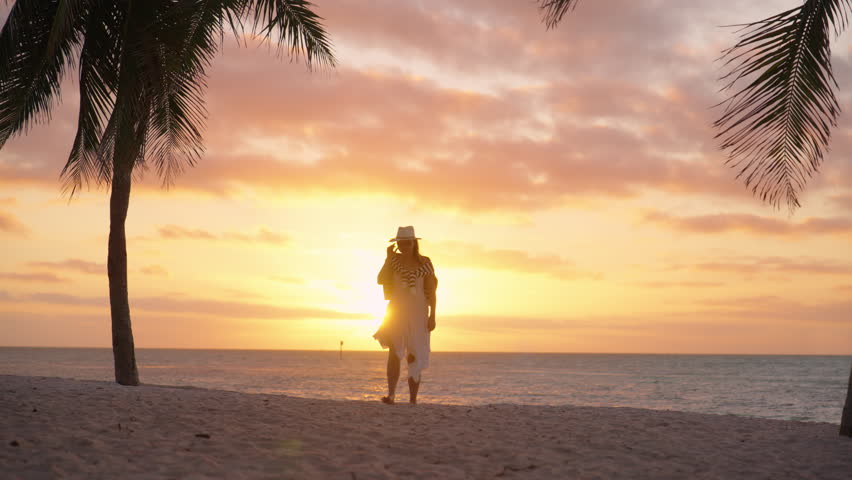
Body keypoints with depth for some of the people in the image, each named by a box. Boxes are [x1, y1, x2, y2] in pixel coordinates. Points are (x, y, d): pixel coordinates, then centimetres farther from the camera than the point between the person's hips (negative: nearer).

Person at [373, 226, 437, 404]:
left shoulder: (424, 263, 0)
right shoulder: (393, 259, 4)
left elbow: (431, 291, -1)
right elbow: (381, 280, -8)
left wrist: (432, 316, -6)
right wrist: (388, 259, -13)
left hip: (418, 313, 0)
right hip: (396, 311, 0)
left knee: (415, 357, 4)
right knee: (394, 351, -17)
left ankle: (413, 400, 9)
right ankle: (391, 394, -25)